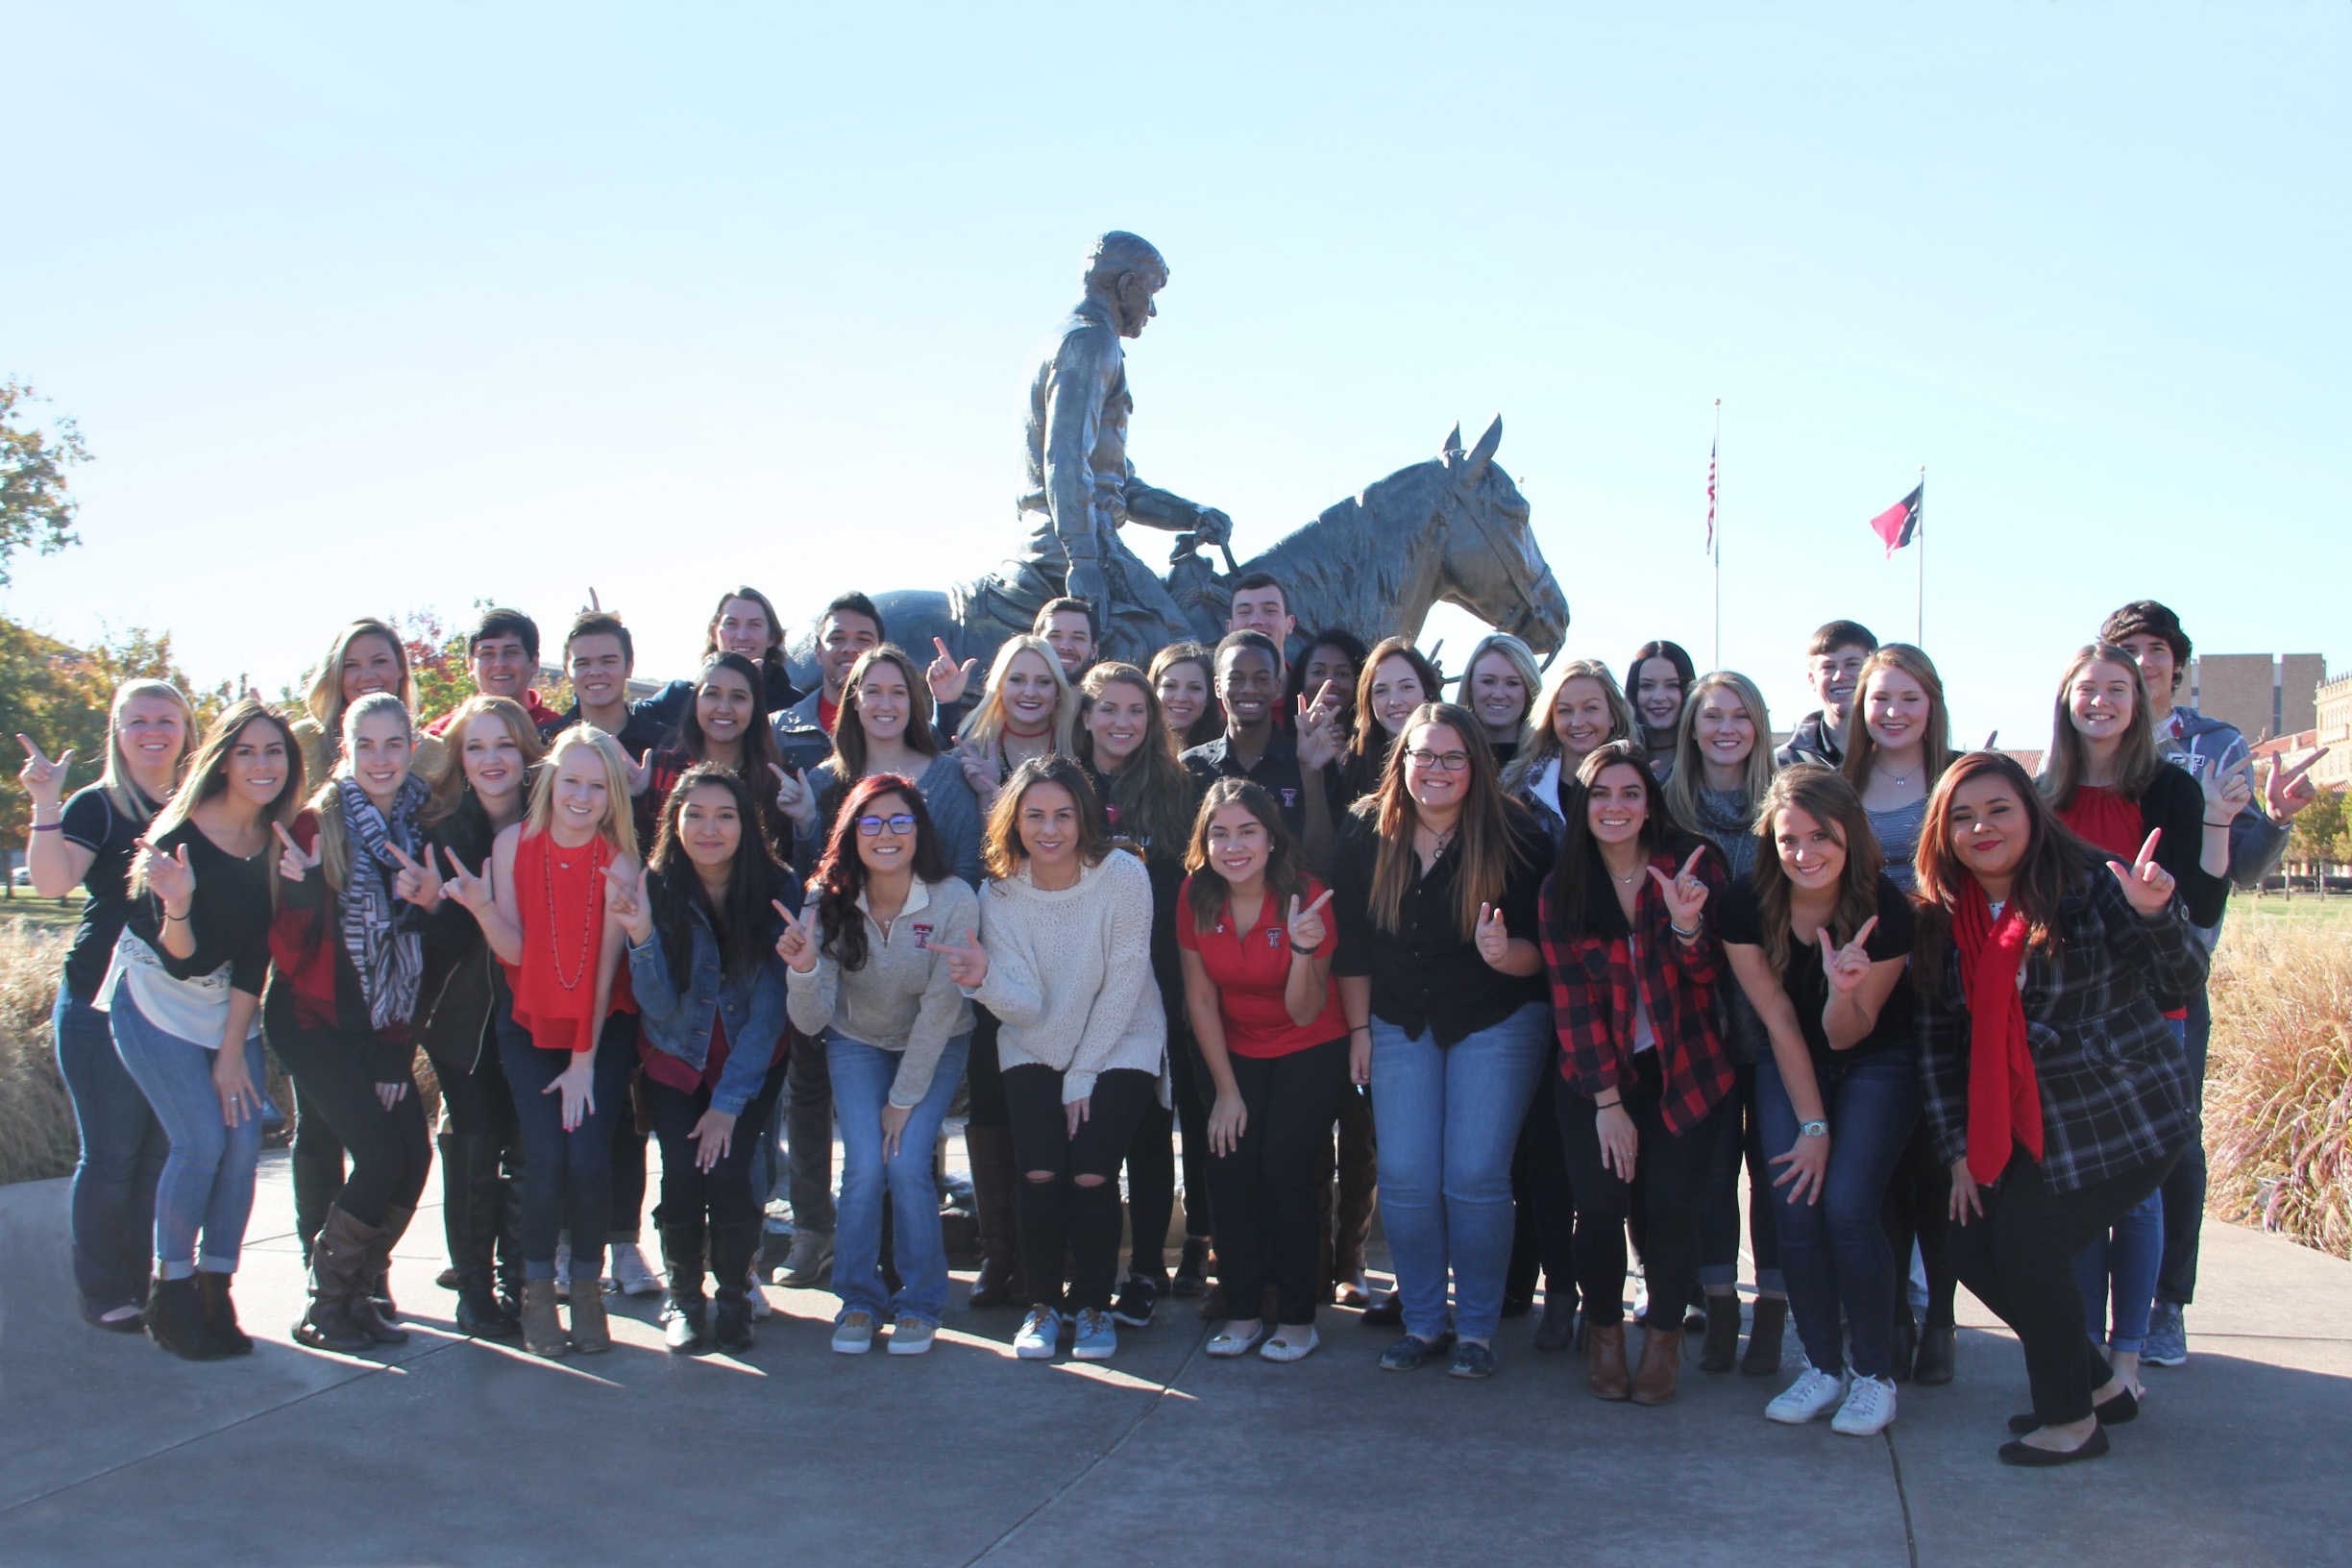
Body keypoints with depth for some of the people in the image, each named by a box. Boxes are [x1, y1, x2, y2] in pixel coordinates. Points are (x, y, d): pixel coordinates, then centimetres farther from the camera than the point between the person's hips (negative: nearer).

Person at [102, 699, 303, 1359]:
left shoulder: (277, 842, -7)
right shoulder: (181, 837, -20)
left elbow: (256, 953, -4)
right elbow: (183, 962, -20)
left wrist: (233, 1049, -6)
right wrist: (178, 903, -40)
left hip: (234, 1012, 5)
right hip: (157, 1008, -5)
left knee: (244, 1143, -7)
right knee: (201, 1140, -15)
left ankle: (214, 1293, 6)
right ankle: (170, 1296, 1)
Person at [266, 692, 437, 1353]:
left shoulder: (418, 828, 6)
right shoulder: (317, 824, -8)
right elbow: (291, 946, -13)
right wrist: (302, 888, -31)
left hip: (383, 1026, 5)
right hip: (314, 1019, -5)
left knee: (415, 1155, -6)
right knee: (383, 1155, -15)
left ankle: (359, 1293, 12)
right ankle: (324, 1305, 2)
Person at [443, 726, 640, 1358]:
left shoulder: (618, 860, -11)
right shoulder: (514, 843, -6)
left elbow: (606, 962, -9)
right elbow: (514, 951, -8)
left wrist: (584, 1059, -8)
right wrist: (481, 907, -28)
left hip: (603, 1027, -1)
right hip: (531, 1024, 1)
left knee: (588, 1156, -15)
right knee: (545, 1156, -14)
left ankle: (587, 1286, 8)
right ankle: (536, 1291, 8)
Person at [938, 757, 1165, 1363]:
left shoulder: (1123, 877, -17)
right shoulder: (999, 893, -9)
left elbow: (1122, 988, -13)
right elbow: (1026, 1006, -16)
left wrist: (1084, 1077, -11)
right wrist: (986, 980, -38)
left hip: (1119, 1043, -2)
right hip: (1036, 1048, 2)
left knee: (1092, 1175, -15)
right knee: (1040, 1173, -15)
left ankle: (1093, 1304, 10)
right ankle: (1043, 1302, 9)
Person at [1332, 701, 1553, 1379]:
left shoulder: (1514, 838, -12)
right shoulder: (1366, 833, -4)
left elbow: (1542, 949, -11)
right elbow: (1350, 942, 4)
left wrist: (1505, 955, -32)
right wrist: (1358, 1029, 5)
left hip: (1496, 1023, -3)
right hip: (1400, 1023, 3)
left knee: (1475, 1176, -8)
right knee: (1404, 1177, -3)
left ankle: (1477, 1328, 10)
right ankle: (1422, 1322, 15)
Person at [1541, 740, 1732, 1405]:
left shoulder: (1691, 863, -4)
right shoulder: (1562, 889, -2)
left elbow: (1706, 976, -6)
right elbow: (1571, 1002, -4)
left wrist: (1687, 925, -28)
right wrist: (1608, 1101, -9)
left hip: (1683, 1069, 0)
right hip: (1596, 1073, 1)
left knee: (1670, 1204, -13)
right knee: (1601, 1204, -13)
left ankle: (1665, 1335, 13)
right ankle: (1604, 1330, 15)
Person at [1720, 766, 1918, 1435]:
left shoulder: (1885, 910, -24)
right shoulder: (1746, 906, -19)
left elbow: (1846, 1036, -16)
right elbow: (1779, 1022, -12)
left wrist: (1845, 989, -38)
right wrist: (1812, 1125, -14)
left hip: (1878, 1063, -2)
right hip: (1790, 1065, 2)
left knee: (1847, 1207, -18)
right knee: (1794, 1204, -14)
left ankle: (1874, 1372, 2)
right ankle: (1823, 1365, 6)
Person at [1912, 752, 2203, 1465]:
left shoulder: (2090, 886, -14)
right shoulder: (1943, 919, 1)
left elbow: (2184, 978, -17)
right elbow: (1938, 1040, 5)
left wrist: (2154, 914, -38)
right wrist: (1959, 1150, 2)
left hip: (2126, 1119, -6)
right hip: (2024, 1128, 7)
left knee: (2028, 1248, -10)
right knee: (1973, 1247, 3)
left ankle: (2072, 1420, 12)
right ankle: (2099, 1385, 24)